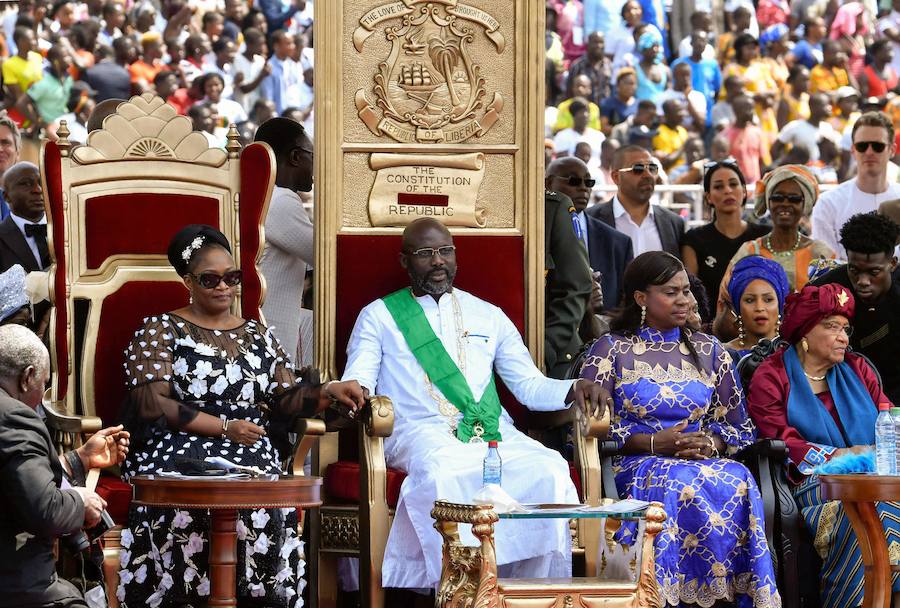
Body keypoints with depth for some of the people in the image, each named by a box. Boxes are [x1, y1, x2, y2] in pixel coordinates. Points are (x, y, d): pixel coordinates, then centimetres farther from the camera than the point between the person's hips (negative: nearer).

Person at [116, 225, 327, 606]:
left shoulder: (257, 336, 21)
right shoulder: (160, 330, 8)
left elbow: (288, 398, 12)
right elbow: (152, 403, -5)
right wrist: (224, 427, -12)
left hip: (250, 456, 3)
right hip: (179, 452, -3)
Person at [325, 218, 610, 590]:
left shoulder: (489, 317, 26)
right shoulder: (379, 316, 18)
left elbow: (529, 385, 20)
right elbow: (358, 382, 6)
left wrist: (574, 390, 0)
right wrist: (351, 390, -20)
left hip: (493, 433, 3)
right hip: (420, 433, -3)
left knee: (548, 472, -30)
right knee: (444, 475, -41)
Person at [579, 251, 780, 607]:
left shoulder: (709, 351, 19)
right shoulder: (611, 350, 8)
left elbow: (737, 424, 17)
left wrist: (711, 443, -7)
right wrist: (652, 443, -13)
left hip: (703, 459, 3)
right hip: (635, 464, -3)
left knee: (738, 482, -33)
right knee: (678, 484, -39)